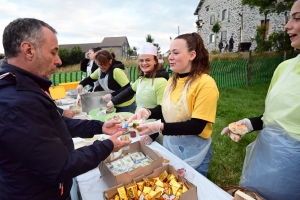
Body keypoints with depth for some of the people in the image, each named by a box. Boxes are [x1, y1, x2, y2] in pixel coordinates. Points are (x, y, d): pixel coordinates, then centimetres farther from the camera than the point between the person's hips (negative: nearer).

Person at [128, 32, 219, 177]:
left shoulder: (205, 84, -21)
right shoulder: (172, 80, 0)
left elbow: (197, 126, -23)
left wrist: (160, 127, -31)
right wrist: (148, 112, -11)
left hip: (193, 154, -6)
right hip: (169, 146, 7)